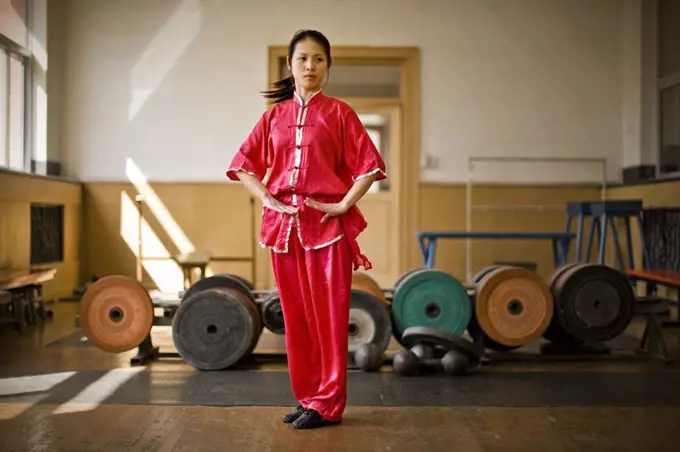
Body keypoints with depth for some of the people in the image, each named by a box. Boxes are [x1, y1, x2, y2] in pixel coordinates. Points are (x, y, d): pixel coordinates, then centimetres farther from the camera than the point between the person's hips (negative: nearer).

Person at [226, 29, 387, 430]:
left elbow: (370, 165, -3)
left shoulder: (339, 113, 1)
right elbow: (244, 165, 13)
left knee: (329, 316, 0)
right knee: (296, 317, 9)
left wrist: (344, 205, -11)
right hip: (284, 224, 4)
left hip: (328, 224, -4)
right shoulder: (274, 115, 10)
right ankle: (306, 396, 20)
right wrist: (268, 200, 0)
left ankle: (328, 404, 9)